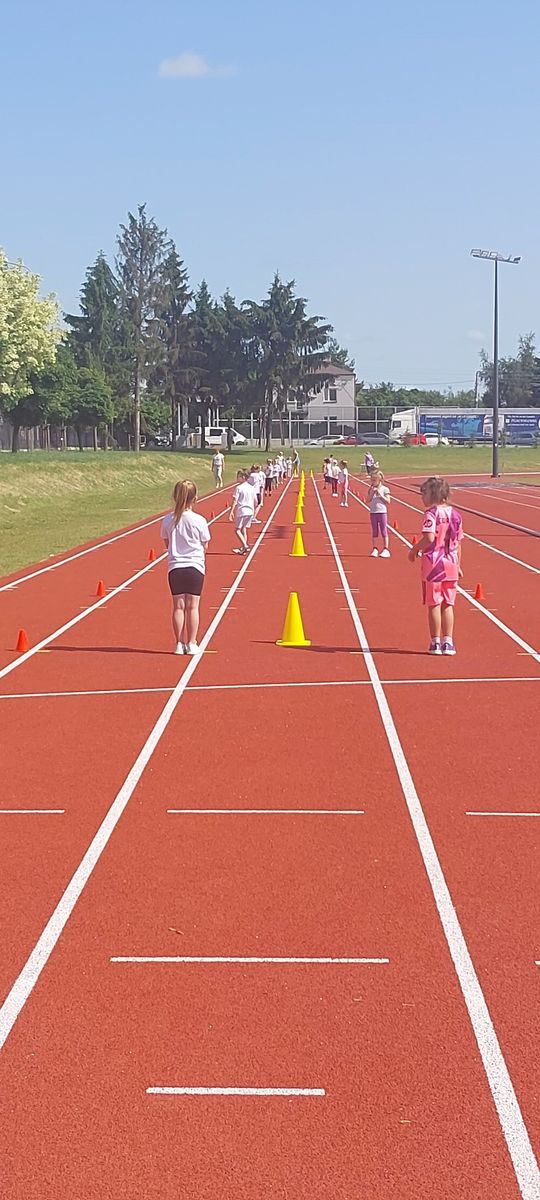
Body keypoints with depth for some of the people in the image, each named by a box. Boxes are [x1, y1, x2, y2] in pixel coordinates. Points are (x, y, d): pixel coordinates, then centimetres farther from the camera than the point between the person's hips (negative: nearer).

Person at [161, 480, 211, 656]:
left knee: (178, 606, 6)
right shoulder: (199, 521, -9)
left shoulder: (167, 520, -3)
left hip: (175, 567, 2)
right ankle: (191, 644, 7)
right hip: (195, 566, -2)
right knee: (192, 606, 4)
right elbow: (205, 546, 0)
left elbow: (167, 543, 8)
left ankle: (179, 643, 8)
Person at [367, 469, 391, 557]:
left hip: (382, 512, -3)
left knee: (384, 531, 0)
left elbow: (388, 501, -9)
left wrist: (380, 495, -16)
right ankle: (375, 549, 13)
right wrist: (372, 493, -12)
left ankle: (385, 549, 4)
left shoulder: (385, 489, -4)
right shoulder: (371, 489, 6)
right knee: (374, 532, 8)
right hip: (373, 513, 4)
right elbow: (368, 500, 1)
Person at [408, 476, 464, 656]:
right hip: (451, 565, 5)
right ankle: (448, 642, 13)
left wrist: (414, 549, -7)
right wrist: (458, 565, 16)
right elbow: (458, 543, 9)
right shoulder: (455, 514, 6)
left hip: (433, 565, -5)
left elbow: (429, 538, -23)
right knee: (447, 605, 12)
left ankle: (436, 642, 8)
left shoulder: (431, 513, -12)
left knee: (434, 604, 4)